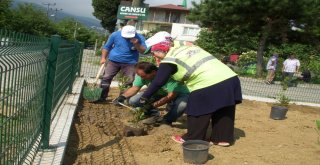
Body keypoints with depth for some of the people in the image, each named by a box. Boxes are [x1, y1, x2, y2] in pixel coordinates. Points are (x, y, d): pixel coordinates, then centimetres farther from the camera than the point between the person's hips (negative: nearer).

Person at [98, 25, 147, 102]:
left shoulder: (139, 37, -7)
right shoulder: (115, 35, -3)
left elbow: (143, 50, -10)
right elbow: (107, 47, 7)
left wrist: (136, 44, -26)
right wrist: (103, 58, 0)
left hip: (130, 63, -1)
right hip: (113, 61, 1)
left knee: (129, 81, -6)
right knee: (106, 78, 0)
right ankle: (102, 97, 10)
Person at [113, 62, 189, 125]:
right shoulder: (142, 74, -19)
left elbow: (171, 95, -33)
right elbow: (135, 88, -10)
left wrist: (153, 105, -36)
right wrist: (123, 96, -29)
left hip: (178, 94, -4)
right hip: (158, 94, 5)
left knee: (183, 104, -41)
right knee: (133, 100, -15)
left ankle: (167, 120, -10)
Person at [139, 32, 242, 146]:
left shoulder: (169, 60, 0)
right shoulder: (188, 47, 22)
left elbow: (158, 82, 0)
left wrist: (145, 97, 10)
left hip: (208, 85, -8)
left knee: (197, 113, 9)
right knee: (223, 111, 19)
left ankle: (192, 139, 22)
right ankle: (223, 138, 30)